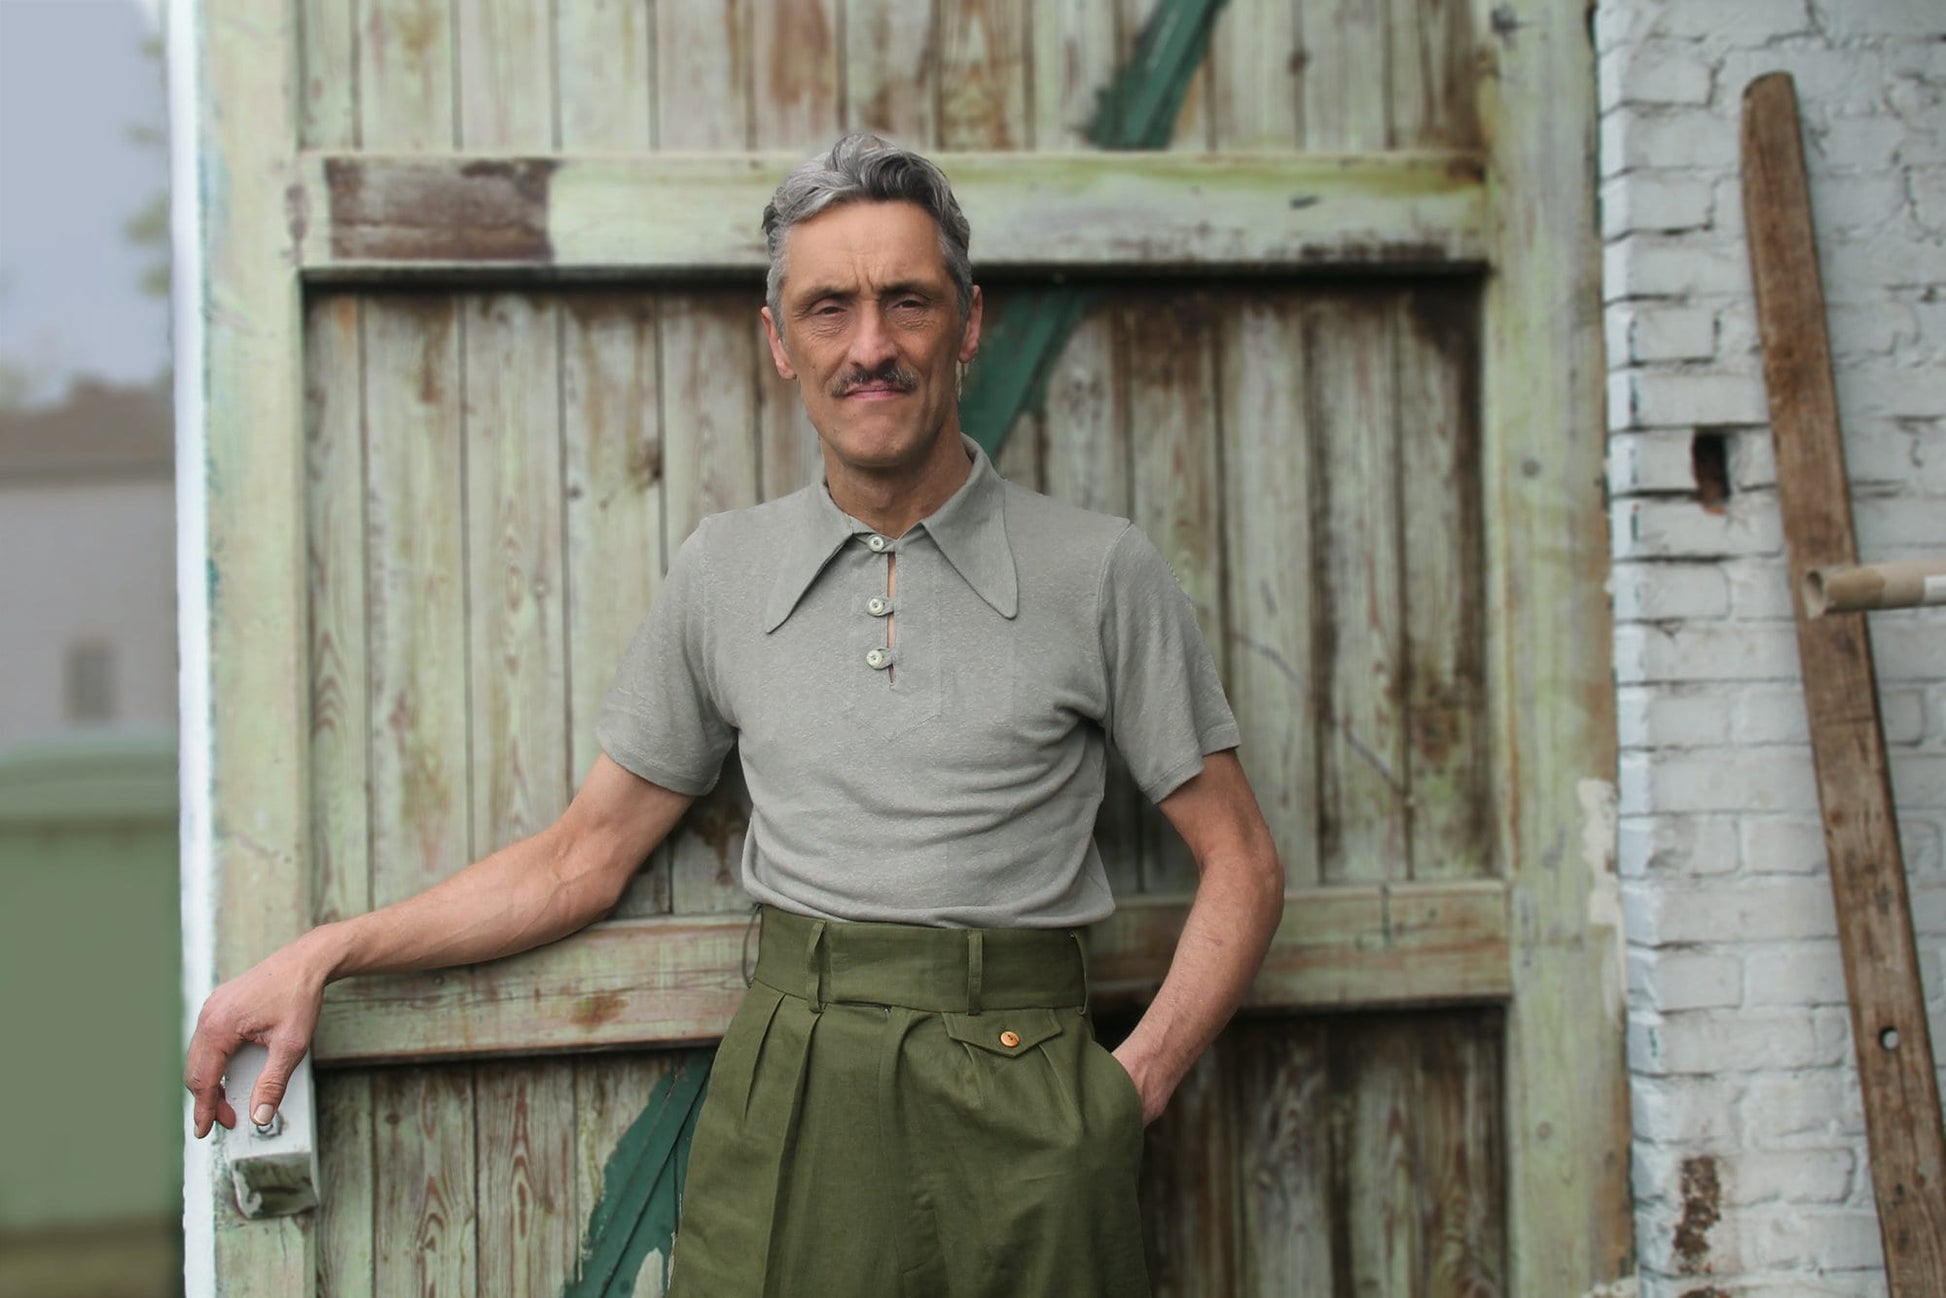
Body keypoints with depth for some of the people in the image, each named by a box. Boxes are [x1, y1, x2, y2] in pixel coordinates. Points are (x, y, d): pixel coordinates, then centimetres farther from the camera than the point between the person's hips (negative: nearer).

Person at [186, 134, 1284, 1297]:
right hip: (786, 1114, 2)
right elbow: (588, 853, 12)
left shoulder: (1102, 570, 0)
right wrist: (323, 957, 5)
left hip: (1024, 1123, -1)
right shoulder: (724, 571, 7)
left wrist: (1133, 1084, -9)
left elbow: (1242, 864, 3)